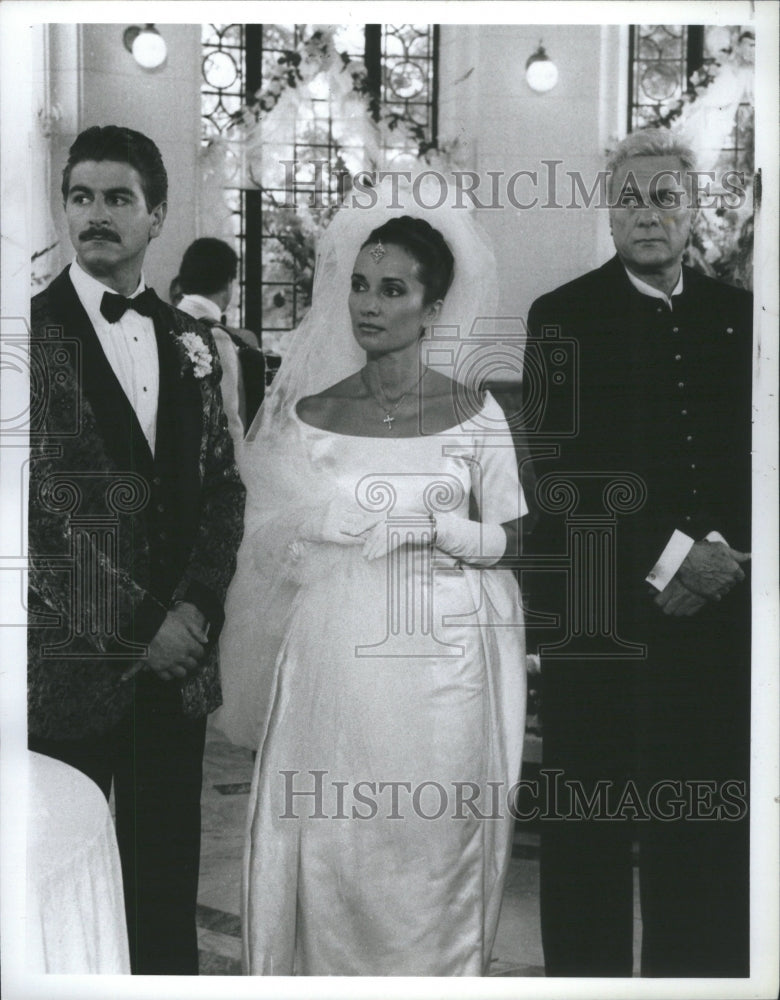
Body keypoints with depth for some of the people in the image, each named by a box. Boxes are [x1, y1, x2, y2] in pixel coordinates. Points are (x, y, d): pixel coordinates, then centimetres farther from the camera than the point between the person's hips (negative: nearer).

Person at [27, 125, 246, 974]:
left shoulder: (188, 344, 12)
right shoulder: (33, 331, -5)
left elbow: (222, 486, 11)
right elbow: (37, 505, -10)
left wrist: (195, 609, -4)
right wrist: (134, 631, -11)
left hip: (175, 661, 5)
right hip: (68, 669, -4)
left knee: (167, 887, 13)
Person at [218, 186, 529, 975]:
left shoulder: (473, 411, 1)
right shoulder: (308, 412, 4)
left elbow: (511, 540, 2)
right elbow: (279, 542, 10)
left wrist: (434, 527, -12)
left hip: (439, 662, -1)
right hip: (333, 664, 1)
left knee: (430, 852, 7)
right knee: (326, 854, 5)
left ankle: (433, 971, 29)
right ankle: (324, 972, 26)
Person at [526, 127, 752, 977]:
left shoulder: (736, 317, 12)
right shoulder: (564, 316, 1)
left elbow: (754, 461, 10)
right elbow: (564, 470, -8)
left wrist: (722, 550, -6)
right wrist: (668, 554, -12)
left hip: (715, 611, 3)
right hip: (596, 612, -3)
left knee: (703, 833, 8)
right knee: (588, 827, 6)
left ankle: (696, 969, 24)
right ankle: (584, 968, 22)